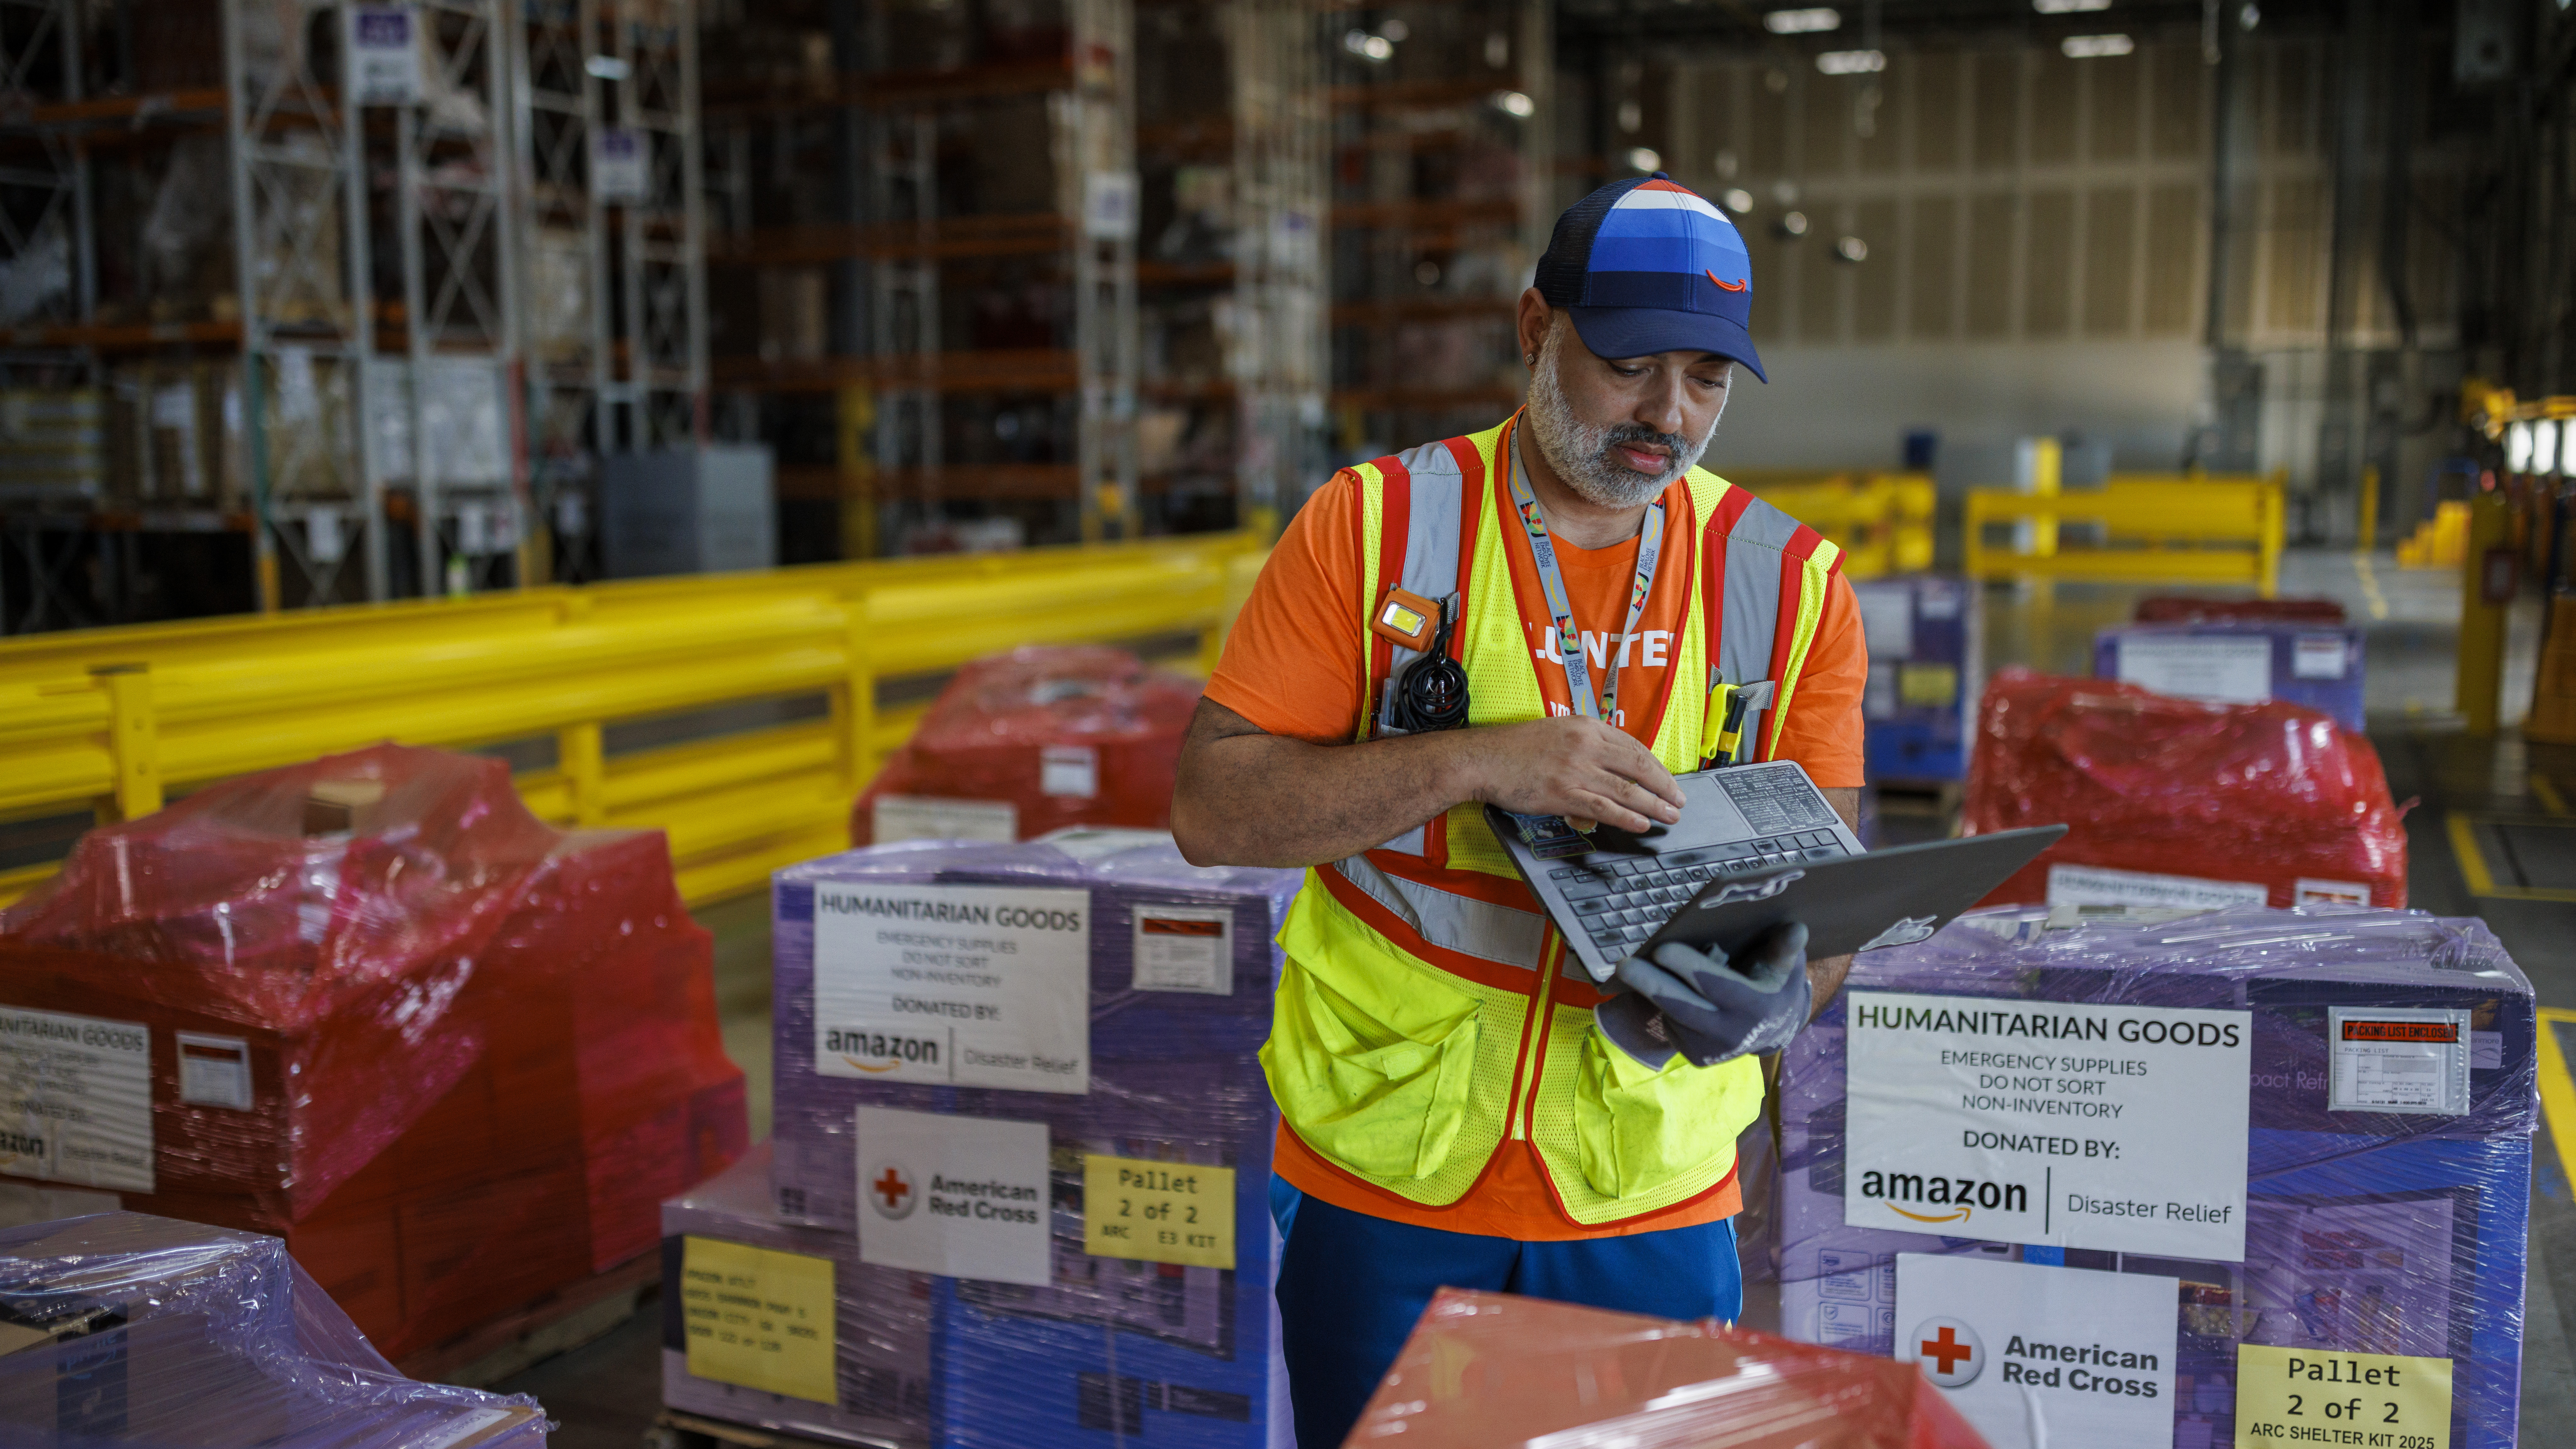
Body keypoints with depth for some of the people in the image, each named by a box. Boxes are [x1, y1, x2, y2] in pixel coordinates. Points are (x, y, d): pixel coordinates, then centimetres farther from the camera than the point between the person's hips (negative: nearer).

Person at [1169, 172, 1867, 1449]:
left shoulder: (1789, 583, 1)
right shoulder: (1373, 526, -6)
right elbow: (1212, 810, -11)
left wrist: (1779, 999, -23)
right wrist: (1478, 761, -23)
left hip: (1654, 1204, 2)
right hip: (1385, 1189, -1)